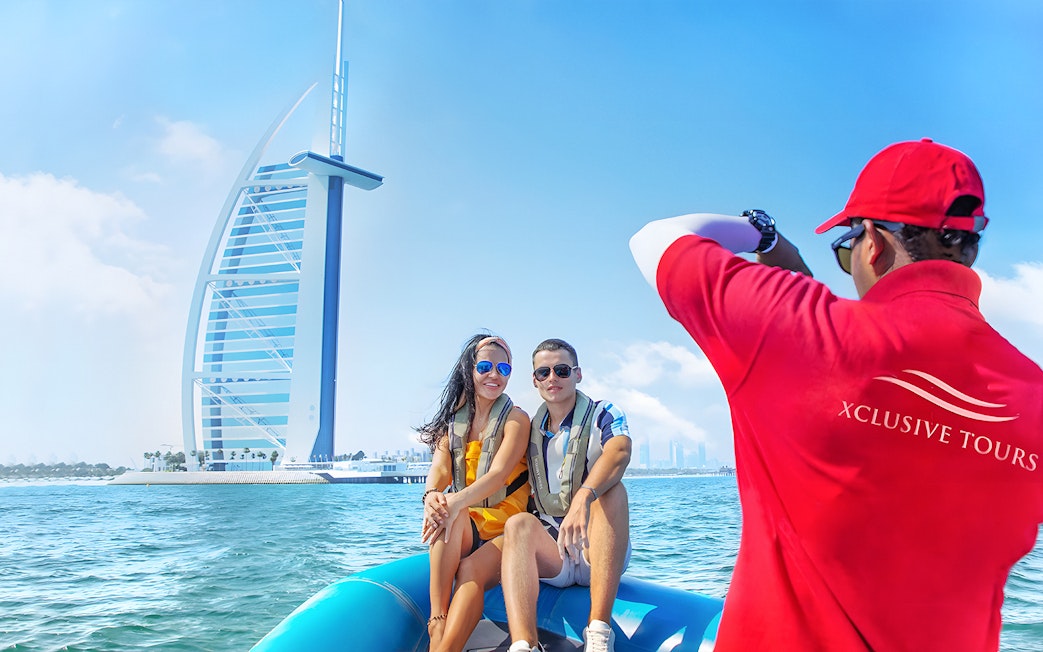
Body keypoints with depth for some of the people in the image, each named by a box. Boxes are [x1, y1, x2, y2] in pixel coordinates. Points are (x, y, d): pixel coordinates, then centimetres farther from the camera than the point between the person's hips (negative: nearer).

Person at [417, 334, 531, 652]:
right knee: (445, 511, -32)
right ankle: (437, 623, -39)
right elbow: (440, 467, -4)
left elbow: (498, 473, -17)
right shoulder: (453, 419, 11)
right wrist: (432, 494, -30)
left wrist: (456, 502, -36)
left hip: (505, 527, -3)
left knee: (471, 570, -32)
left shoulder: (516, 418, -2)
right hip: (463, 529, 3)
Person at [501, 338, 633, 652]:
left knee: (612, 490, -29)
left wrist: (583, 498, -45)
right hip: (551, 557, 3)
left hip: (598, 549, -3)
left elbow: (619, 452, -25)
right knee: (519, 524, -27)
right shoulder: (531, 431, 12)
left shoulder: (603, 415, -1)